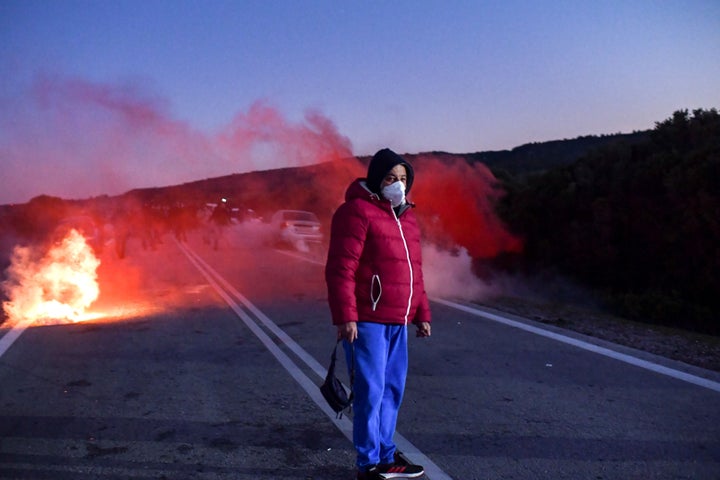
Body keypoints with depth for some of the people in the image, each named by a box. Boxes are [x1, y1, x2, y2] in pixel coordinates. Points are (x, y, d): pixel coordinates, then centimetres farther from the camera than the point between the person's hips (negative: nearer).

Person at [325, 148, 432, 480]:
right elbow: (340, 269, -16)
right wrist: (345, 316, -21)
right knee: (371, 391, -1)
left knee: (392, 390, 15)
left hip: (398, 321, 8)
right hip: (366, 320, -8)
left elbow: (414, 271, 22)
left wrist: (422, 313, 19)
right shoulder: (358, 211, -9)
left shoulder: (405, 216, 18)